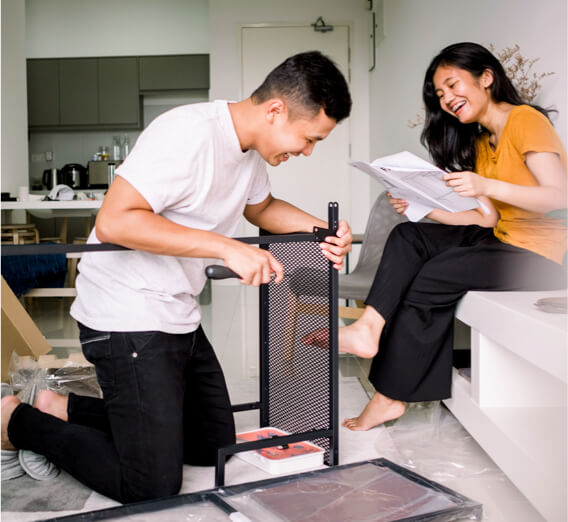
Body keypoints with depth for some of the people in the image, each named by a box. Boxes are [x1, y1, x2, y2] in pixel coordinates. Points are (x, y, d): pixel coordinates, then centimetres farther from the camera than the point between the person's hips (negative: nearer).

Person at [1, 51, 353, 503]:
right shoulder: (190, 133, -23)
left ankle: (66, 408, 23)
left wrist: (323, 230, 5)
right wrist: (227, 248, -30)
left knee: (216, 446, 17)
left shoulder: (250, 148, 6)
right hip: (128, 320, -10)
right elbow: (113, 222, -29)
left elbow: (261, 207, 24)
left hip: (179, 320, 10)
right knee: (153, 488, -7)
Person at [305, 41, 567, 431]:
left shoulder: (525, 120, -8)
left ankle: (390, 396, -10)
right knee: (408, 237, -12)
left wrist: (488, 186, -30)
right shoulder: (480, 144, 18)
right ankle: (370, 328, -22)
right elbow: (488, 218, 9)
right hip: (501, 240, 8)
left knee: (428, 281, -20)